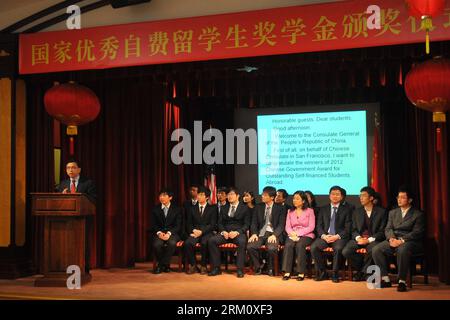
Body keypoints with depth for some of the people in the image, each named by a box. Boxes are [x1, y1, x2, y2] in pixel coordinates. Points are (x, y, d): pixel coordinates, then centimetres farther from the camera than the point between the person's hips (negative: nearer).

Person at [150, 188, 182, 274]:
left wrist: (169, 233, -19)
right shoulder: (155, 209, 11)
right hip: (159, 233, 1)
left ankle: (161, 265, -17)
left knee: (172, 243, -35)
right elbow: (153, 225, 5)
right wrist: (159, 233, -16)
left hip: (172, 233, -1)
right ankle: (165, 264, -7)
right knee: (157, 244, -32)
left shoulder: (177, 209, 6)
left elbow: (178, 225, -1)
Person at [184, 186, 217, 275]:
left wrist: (201, 231, -16)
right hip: (195, 232, 3)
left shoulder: (212, 208, 9)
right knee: (188, 243, -30)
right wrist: (193, 230, -9)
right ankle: (193, 265, -14)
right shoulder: (193, 209, 19)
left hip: (207, 232, -2)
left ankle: (203, 266, -18)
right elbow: (189, 223, 14)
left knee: (204, 243, -36)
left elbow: (212, 224, -1)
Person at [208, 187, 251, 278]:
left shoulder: (245, 208, 6)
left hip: (239, 233, -4)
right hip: (225, 233, 4)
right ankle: (216, 268, -18)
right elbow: (220, 222, 15)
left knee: (242, 242, -38)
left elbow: (246, 224, 0)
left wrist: (237, 232, -16)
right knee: (211, 240, -23)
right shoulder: (223, 208, 19)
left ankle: (240, 269, -30)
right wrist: (223, 231, -7)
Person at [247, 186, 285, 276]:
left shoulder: (279, 208, 2)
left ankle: (270, 269, -5)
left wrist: (274, 235, -20)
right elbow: (254, 222, 10)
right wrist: (254, 234, -8)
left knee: (272, 248, -34)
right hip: (260, 233, 3)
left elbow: (281, 225, -4)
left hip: (272, 234, -3)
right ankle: (258, 267, -2)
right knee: (250, 246, -25)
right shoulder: (258, 207, 12)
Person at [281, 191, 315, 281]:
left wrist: (298, 233, -14)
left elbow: (311, 227, -5)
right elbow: (287, 226, 9)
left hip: (306, 235, -3)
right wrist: (292, 233, -13)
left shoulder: (309, 211, 5)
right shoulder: (290, 212, 18)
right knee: (288, 245, -30)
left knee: (300, 245, -35)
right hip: (293, 235, 3)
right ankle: (287, 272, -31)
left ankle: (301, 273, -31)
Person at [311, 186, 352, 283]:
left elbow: (348, 228, 0)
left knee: (338, 248, -36)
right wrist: (324, 236, -11)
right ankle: (322, 273, -10)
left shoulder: (346, 209, 9)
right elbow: (318, 226, 10)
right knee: (313, 247, -26)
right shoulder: (323, 209, 17)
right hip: (325, 236, 3)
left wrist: (337, 236, -15)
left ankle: (335, 274, -16)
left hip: (339, 237, -3)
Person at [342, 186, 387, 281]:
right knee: (345, 252, -24)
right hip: (359, 239, 3)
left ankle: (364, 271, -8)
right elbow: (354, 230, 11)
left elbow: (382, 231, -2)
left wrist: (369, 239, -16)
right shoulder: (356, 212, 14)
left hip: (373, 240, -3)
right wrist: (358, 238, -12)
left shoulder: (381, 212, 3)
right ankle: (361, 268, 3)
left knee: (373, 251, -37)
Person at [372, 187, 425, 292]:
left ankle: (402, 281, -29)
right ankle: (385, 279, -14)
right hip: (394, 240, 5)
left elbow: (417, 233, -8)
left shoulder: (418, 214, 3)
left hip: (410, 241, -5)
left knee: (402, 250, -40)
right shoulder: (393, 212, 20)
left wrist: (401, 240, -20)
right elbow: (388, 229, 11)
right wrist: (391, 238, -12)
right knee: (376, 250, -20)